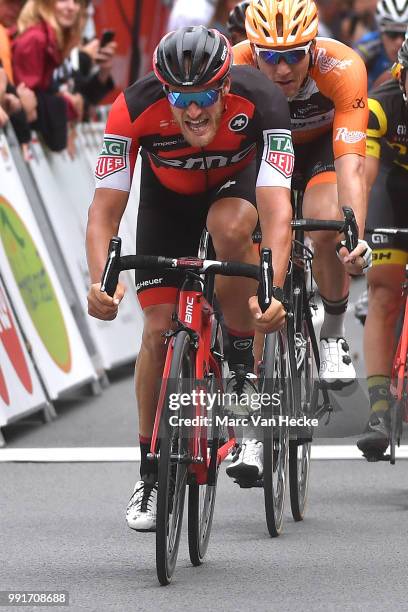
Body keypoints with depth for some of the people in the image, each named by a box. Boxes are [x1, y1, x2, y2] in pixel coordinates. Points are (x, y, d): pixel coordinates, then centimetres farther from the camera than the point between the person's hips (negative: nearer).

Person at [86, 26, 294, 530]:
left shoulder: (261, 101, -38)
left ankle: (243, 356, -13)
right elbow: (105, 209, -34)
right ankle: (151, 473, 6)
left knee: (230, 226, -37)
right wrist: (101, 282, -52)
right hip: (168, 195, 1)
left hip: (239, 181, -1)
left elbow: (276, 207, -45)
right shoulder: (136, 109, -35)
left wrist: (274, 291, -60)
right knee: (159, 329, -9)